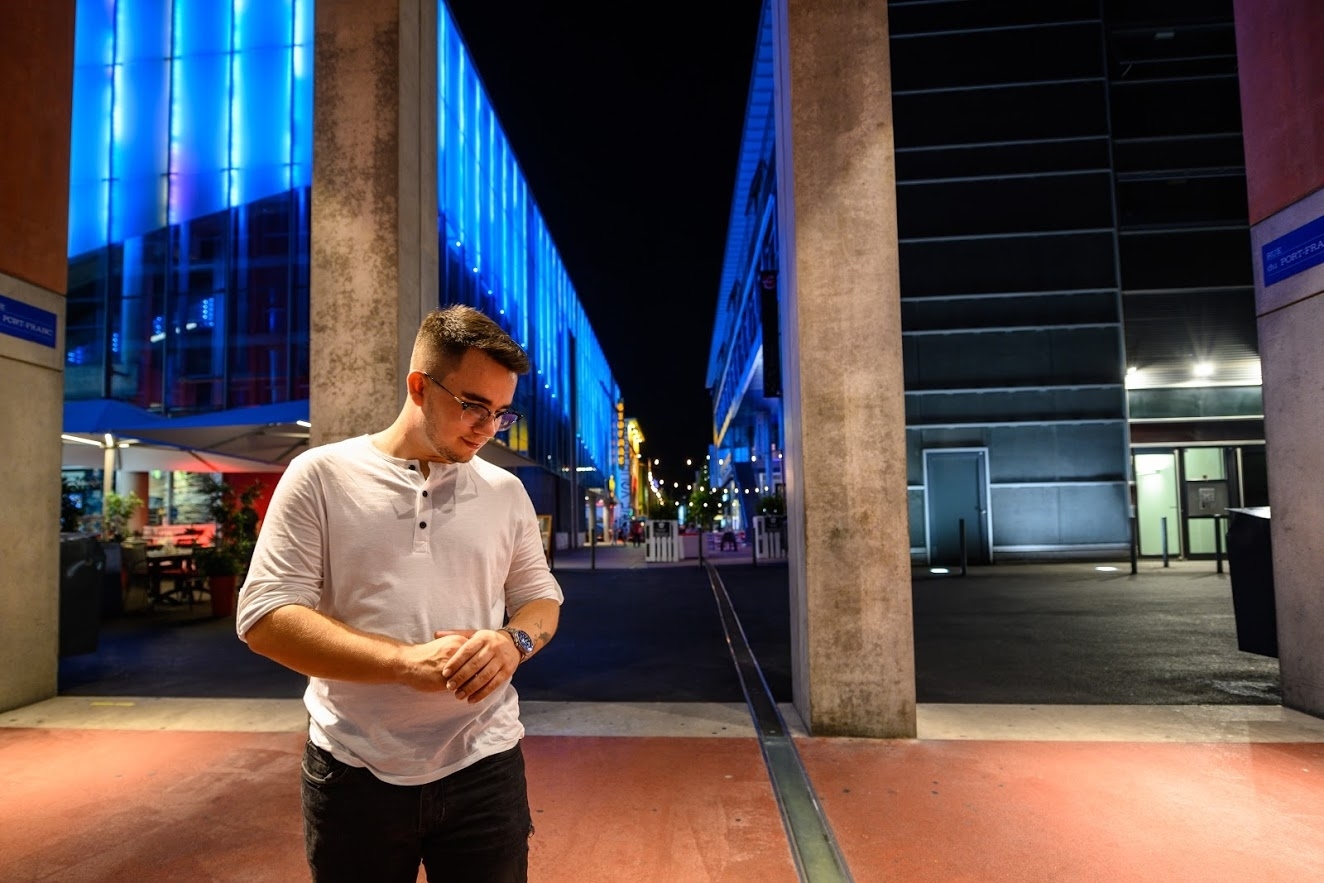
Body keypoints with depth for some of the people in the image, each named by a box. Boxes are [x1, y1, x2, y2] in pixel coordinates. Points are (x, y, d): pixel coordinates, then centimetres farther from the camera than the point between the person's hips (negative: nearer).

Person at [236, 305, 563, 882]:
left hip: (484, 767, 2)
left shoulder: (506, 492, 3)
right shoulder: (321, 476, -6)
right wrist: (406, 661, -23)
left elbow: (541, 597, 11)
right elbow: (263, 617, -11)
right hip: (355, 773, -1)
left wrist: (513, 643, -13)